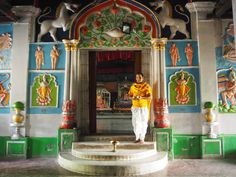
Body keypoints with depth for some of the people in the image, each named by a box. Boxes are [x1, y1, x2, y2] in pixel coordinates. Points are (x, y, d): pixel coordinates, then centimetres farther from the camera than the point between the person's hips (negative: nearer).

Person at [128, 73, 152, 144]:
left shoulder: (146, 86, -3)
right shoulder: (133, 86, 9)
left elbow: (150, 97, -9)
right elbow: (130, 96, 11)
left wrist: (141, 97, -23)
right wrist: (133, 98, -11)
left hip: (144, 107, -3)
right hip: (135, 107, 3)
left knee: (143, 123, 1)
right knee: (135, 122, 4)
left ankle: (142, 138, 12)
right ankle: (137, 137, 18)